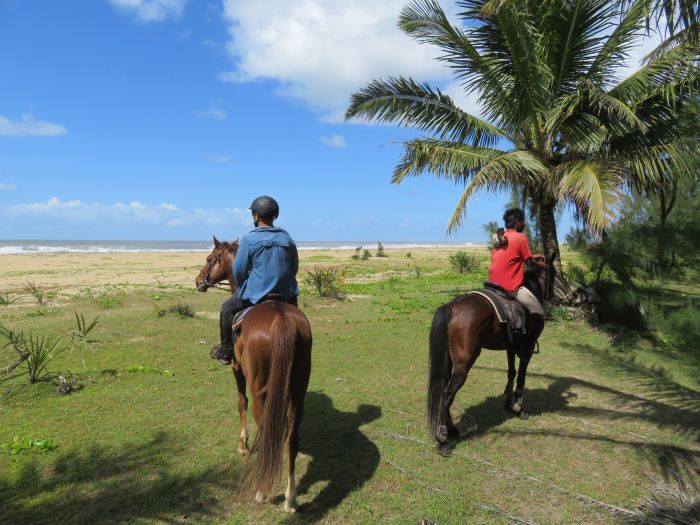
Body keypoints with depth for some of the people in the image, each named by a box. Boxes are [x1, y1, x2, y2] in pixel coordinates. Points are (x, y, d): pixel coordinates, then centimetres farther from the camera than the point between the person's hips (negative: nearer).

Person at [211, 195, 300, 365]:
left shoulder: (248, 239, -10)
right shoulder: (287, 239, 4)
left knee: (227, 308, 20)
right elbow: (294, 269, 10)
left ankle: (226, 352, 26)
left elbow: (238, 272, -6)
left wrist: (241, 286, 14)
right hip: (286, 296, 4)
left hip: (256, 295, -4)